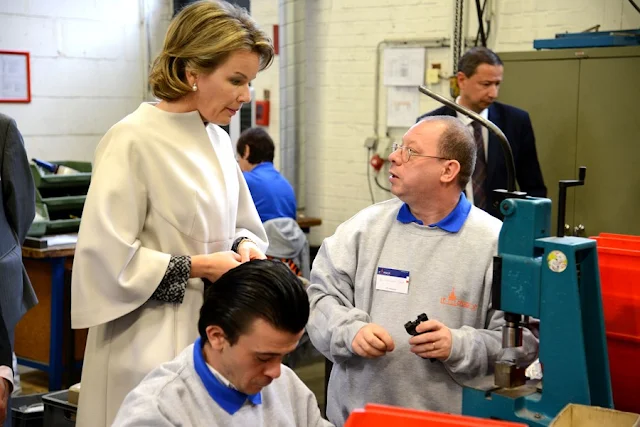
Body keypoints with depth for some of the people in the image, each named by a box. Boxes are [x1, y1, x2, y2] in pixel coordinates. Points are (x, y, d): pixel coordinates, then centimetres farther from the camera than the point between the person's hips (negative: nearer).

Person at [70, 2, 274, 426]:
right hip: (151, 346, -7)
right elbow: (106, 258, -18)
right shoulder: (133, 141, -15)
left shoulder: (218, 139, 9)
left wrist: (245, 246, -3)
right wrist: (197, 267, -17)